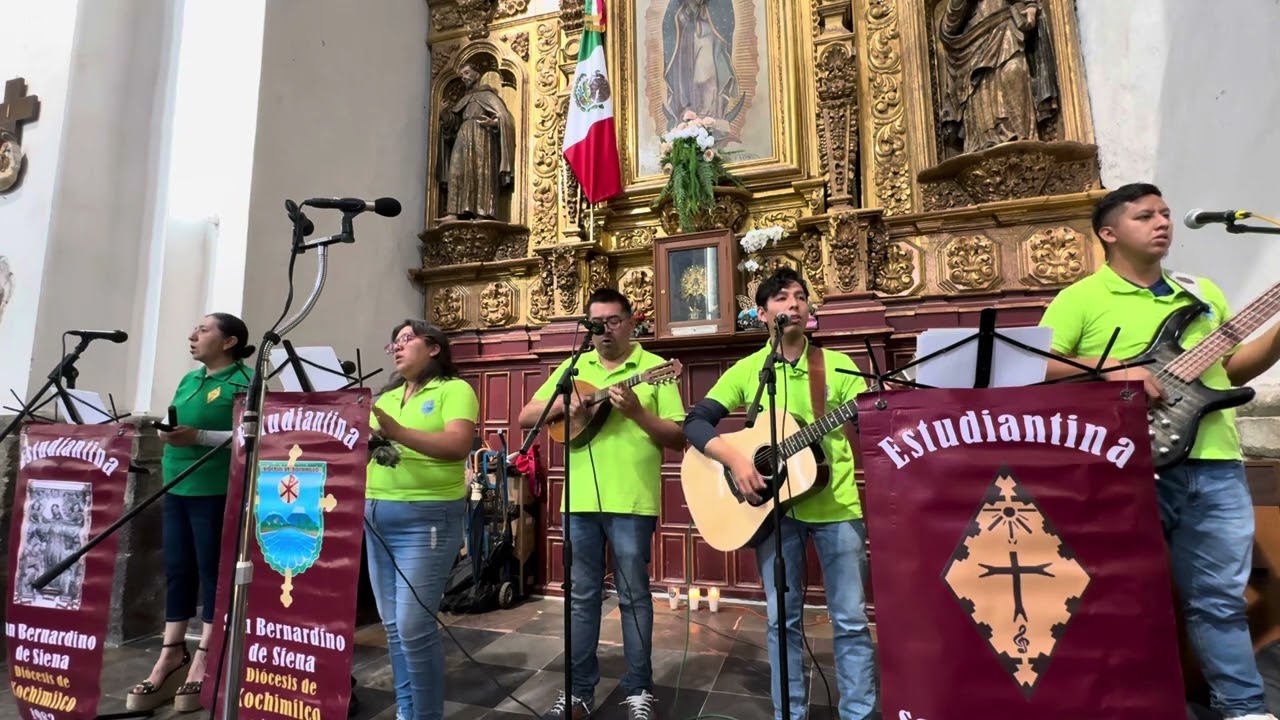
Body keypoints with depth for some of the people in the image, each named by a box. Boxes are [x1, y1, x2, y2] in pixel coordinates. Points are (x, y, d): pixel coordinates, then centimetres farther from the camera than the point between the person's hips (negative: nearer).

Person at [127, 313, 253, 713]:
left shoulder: (244, 382, -8)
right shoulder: (188, 380, 18)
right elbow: (175, 425, 23)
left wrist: (198, 436, -22)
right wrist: (167, 432, 4)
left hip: (216, 492, -8)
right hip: (177, 488, 8)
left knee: (212, 572, 1)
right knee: (177, 570, 12)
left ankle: (204, 662, 11)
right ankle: (172, 655, 22)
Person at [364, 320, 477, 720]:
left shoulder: (454, 390, -3)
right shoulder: (386, 397, 19)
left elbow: (459, 446, -19)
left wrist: (398, 432, -27)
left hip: (426, 518, -7)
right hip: (377, 516, 7)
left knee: (413, 626, -7)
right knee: (393, 626, 13)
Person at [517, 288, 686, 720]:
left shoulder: (653, 368, 0)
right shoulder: (573, 368, 11)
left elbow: (679, 438, -4)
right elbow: (525, 417, 8)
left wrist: (637, 413, -19)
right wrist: (561, 403, -10)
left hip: (632, 501, -3)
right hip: (580, 500, 4)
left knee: (633, 596, 8)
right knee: (581, 596, 13)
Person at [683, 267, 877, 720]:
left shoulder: (837, 365, 3)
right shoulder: (747, 369, 1)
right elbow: (695, 423, -4)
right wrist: (735, 460, -18)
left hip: (836, 504, 1)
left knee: (851, 619, 6)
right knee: (782, 618, 9)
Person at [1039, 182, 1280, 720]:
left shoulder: (1202, 292, 19)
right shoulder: (1080, 298, -1)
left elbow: (1230, 369, 23)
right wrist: (1108, 369, -20)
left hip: (1214, 464, 5)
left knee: (1220, 595, 13)